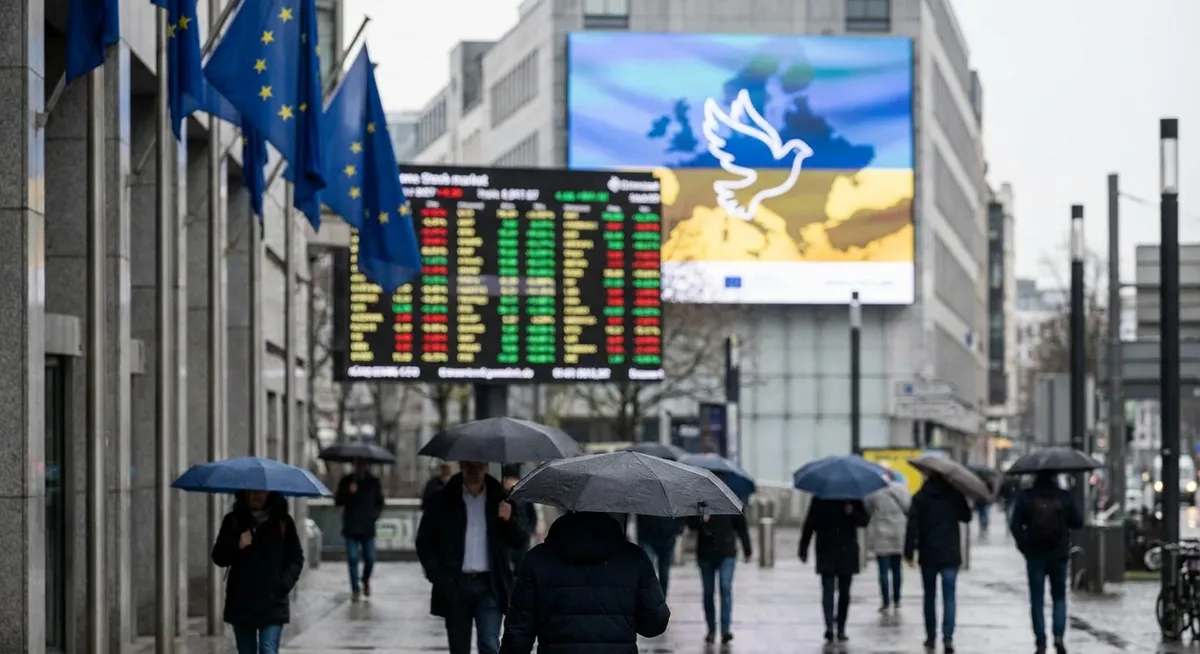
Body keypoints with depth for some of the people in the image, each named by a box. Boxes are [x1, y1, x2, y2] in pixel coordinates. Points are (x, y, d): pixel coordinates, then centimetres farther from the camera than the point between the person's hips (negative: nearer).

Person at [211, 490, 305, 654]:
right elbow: (218, 558, 2)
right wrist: (236, 546, -17)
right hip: (241, 602, 2)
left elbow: (296, 558, 6)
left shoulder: (282, 521, 2)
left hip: (272, 603, -2)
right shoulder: (233, 521, 5)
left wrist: (285, 583, -10)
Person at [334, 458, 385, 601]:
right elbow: (338, 501, 1)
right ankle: (355, 589, 4)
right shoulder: (347, 481, 3)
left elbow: (379, 502, 14)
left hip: (368, 527, 1)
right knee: (353, 559, -3)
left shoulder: (374, 482, 6)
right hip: (351, 527, -1)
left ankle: (366, 580, 30)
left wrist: (375, 514, -4)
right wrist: (348, 492, -17)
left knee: (370, 558, 1)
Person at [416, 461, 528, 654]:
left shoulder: (499, 499, 5)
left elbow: (519, 541, 5)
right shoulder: (444, 500, 3)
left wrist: (509, 520, -15)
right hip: (455, 585, 1)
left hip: (490, 586, -1)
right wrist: (436, 575, -4)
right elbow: (424, 541, 7)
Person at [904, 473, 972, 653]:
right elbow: (966, 517, 13)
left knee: (930, 597, 14)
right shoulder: (955, 495, -1)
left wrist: (909, 552, -5)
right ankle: (948, 638, -17)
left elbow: (912, 526, -8)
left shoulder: (920, 497, -3)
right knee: (949, 597, -3)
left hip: (928, 554, 1)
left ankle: (931, 637, 18)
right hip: (951, 555, -1)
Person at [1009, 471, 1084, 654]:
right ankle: (1058, 635, -6)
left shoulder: (1025, 497, -5)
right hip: (1058, 554, 1)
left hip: (1035, 555, -1)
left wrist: (1024, 546, 1)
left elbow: (1015, 525, -10)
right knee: (1059, 597, 14)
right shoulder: (1064, 497, -3)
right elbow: (1078, 522, -1)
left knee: (1037, 601, 6)